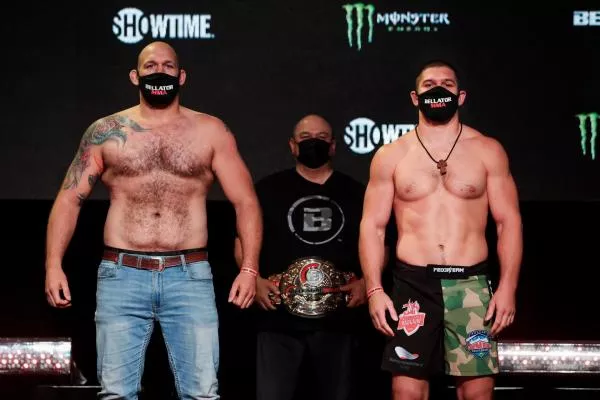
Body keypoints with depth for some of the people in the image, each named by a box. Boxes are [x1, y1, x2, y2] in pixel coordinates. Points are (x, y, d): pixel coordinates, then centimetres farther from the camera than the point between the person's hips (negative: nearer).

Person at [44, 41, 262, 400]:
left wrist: (249, 268, -6)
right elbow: (69, 199, 8)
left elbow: (245, 201, 6)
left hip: (190, 276, 0)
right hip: (122, 276, 0)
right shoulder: (106, 132, 8)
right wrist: (54, 265, -4)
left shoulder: (211, 131, 7)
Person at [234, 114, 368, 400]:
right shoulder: (268, 189, 9)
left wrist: (365, 282, 0)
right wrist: (254, 280, -7)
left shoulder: (355, 193, 14)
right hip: (279, 320, -2)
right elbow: (243, 242, 9)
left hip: (337, 321, 2)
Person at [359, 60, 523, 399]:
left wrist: (508, 286, -5)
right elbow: (373, 225, 6)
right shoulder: (390, 156, 7)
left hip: (472, 285, 0)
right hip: (413, 284, 0)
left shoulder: (488, 151, 6)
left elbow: (509, 221, 4)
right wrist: (374, 289, -4)